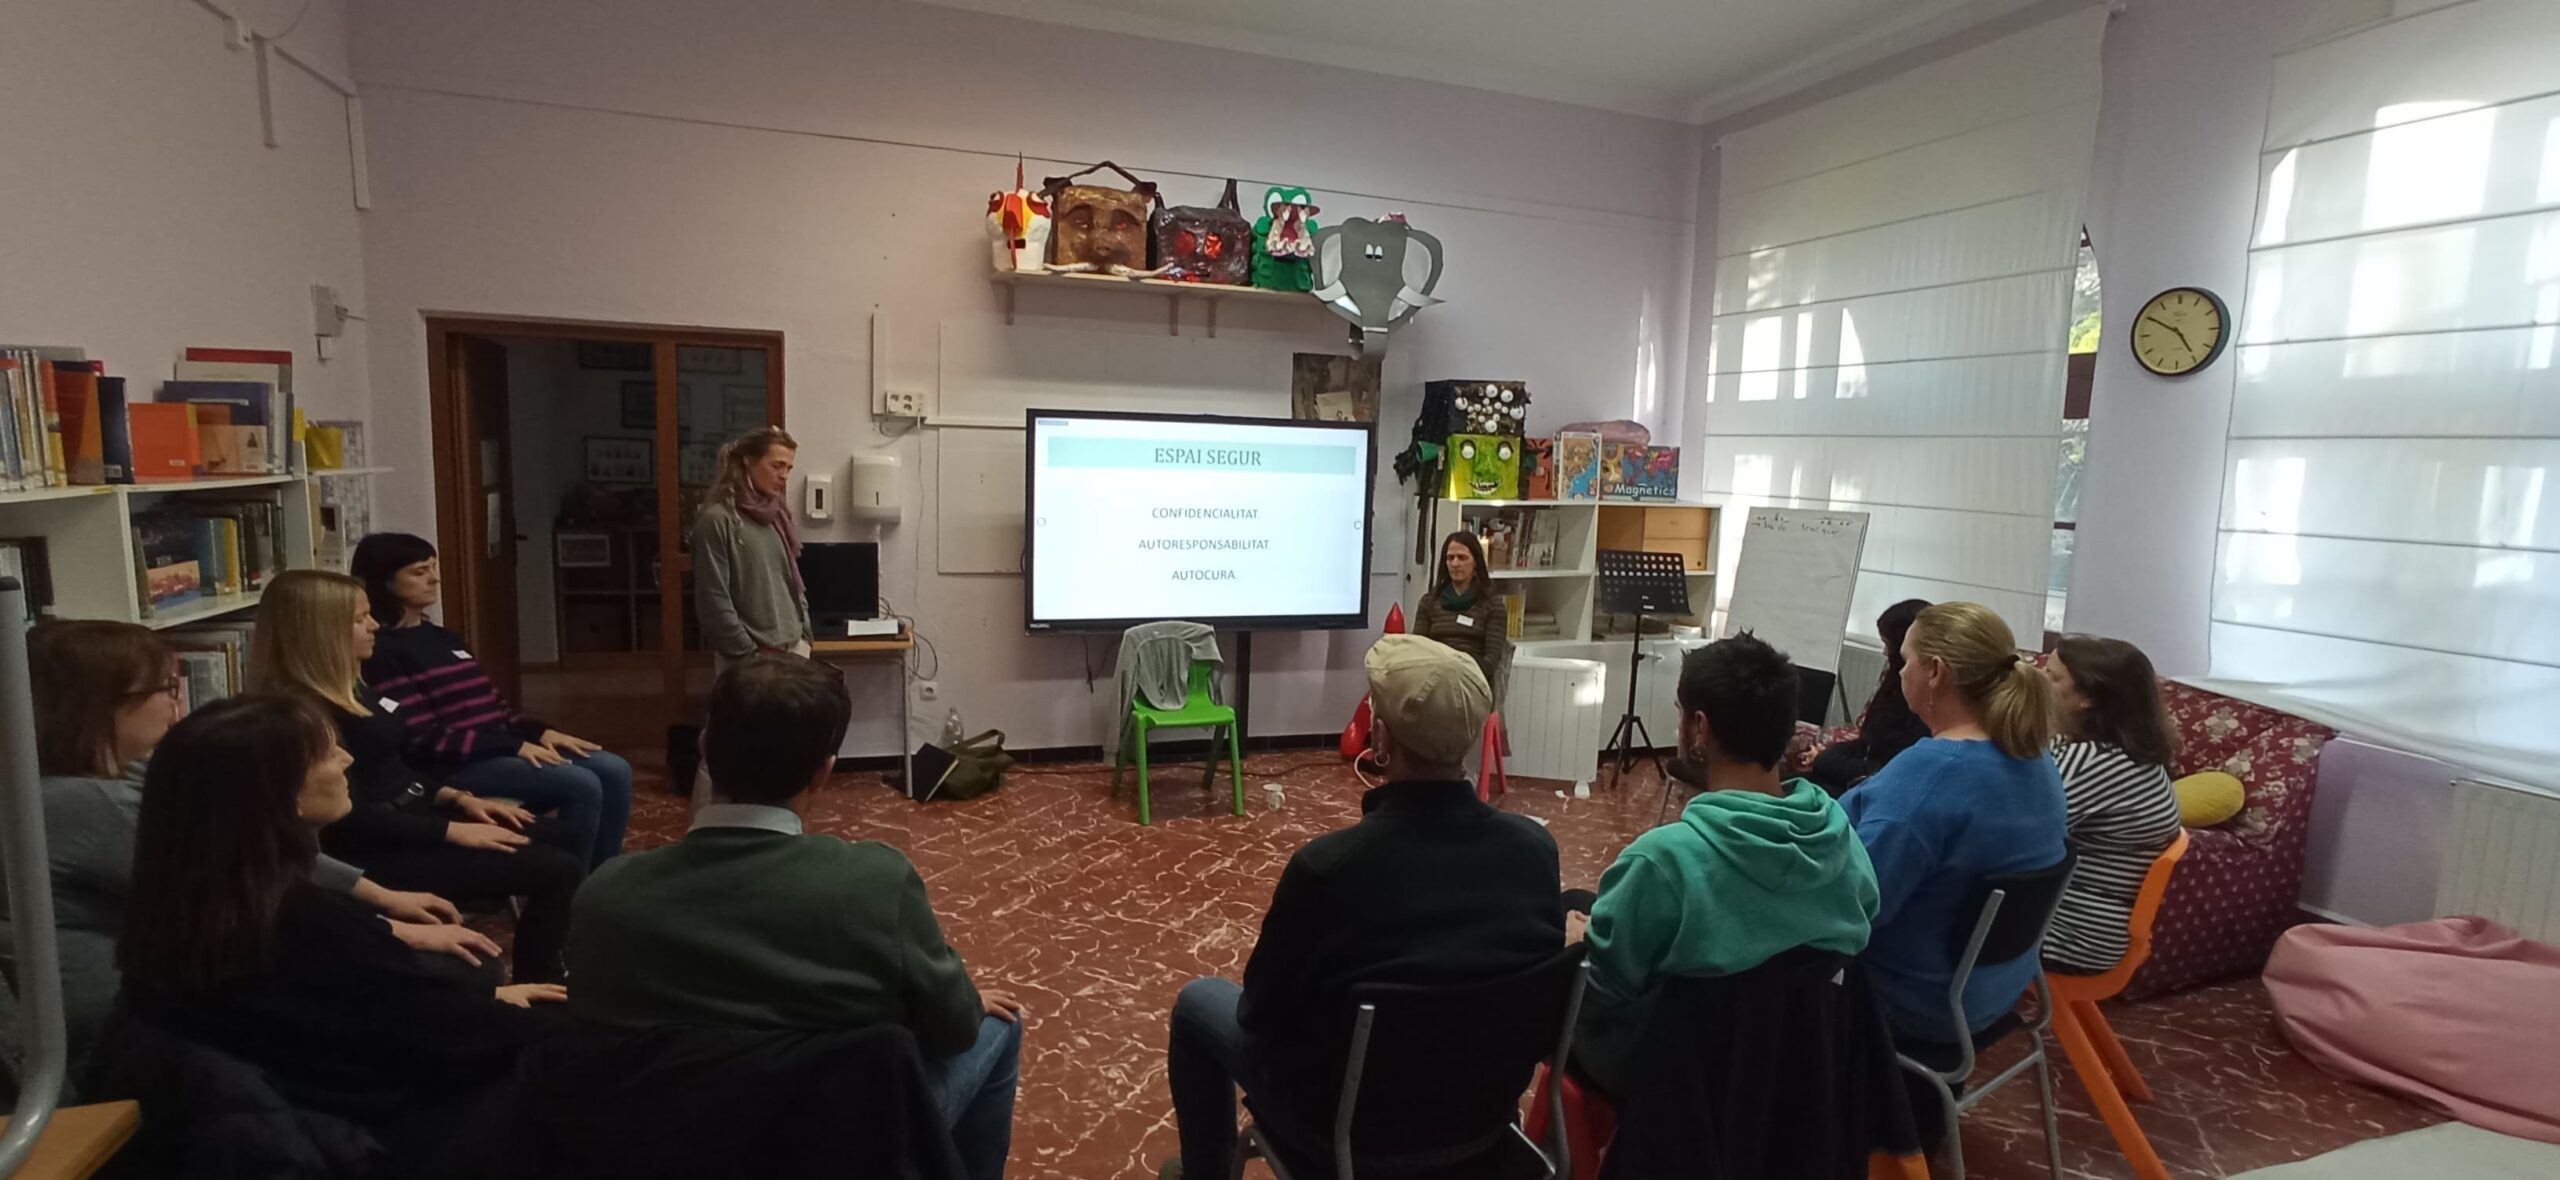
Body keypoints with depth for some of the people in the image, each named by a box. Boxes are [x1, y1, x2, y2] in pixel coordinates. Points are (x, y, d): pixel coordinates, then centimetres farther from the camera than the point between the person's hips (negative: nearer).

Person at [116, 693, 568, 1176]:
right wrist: (577, 1026, -3)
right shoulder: (309, 923, -31)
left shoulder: (175, 905, -4)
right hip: (389, 1137, -8)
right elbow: (451, 1028, -19)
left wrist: (489, 997, 13)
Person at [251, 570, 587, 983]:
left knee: (574, 836, 4)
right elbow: (350, 817, -23)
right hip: (378, 852, -10)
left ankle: (548, 973, 14)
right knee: (557, 870, -19)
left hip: (413, 817, 10)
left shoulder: (346, 687, 10)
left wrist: (458, 798, 8)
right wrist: (453, 831, -19)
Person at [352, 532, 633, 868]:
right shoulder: (382, 653, -8)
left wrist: (540, 731, 0)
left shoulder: (443, 638, 19)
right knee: (582, 785, -26)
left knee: (614, 770, -10)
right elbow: (423, 740, -16)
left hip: (499, 749, 8)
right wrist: (515, 746, -19)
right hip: (453, 766, -8)